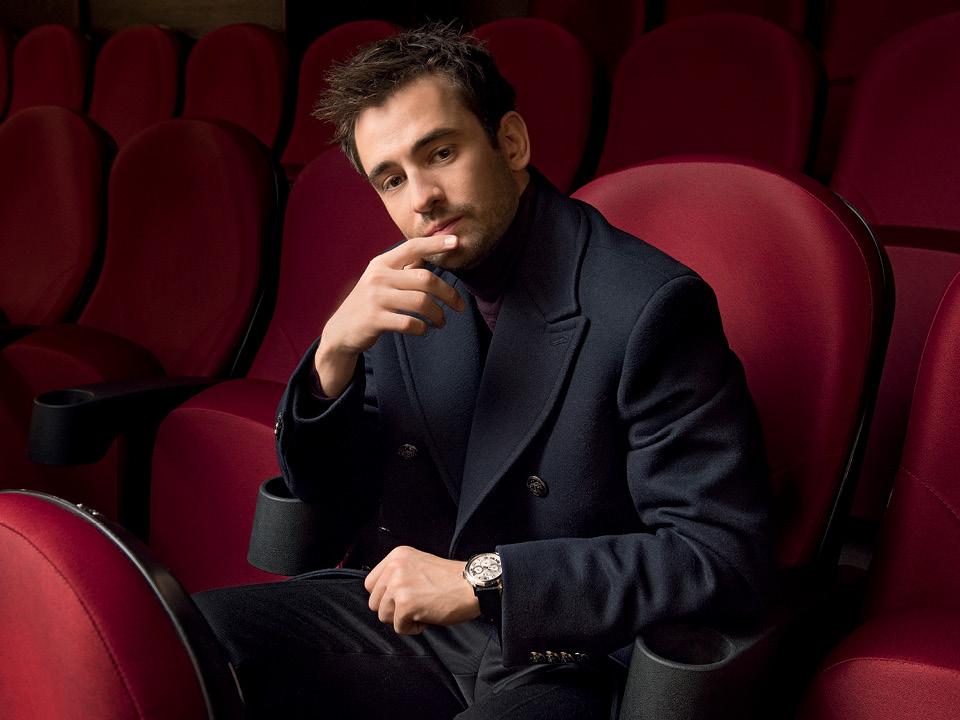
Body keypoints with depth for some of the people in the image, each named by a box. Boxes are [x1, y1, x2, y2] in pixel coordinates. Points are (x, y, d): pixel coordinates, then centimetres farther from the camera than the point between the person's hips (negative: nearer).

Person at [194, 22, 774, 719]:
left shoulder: (652, 308, -17)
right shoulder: (407, 292, 2)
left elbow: (728, 556, -18)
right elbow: (326, 495, 6)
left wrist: (483, 578, -20)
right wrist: (336, 351, -15)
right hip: (405, 613, 6)